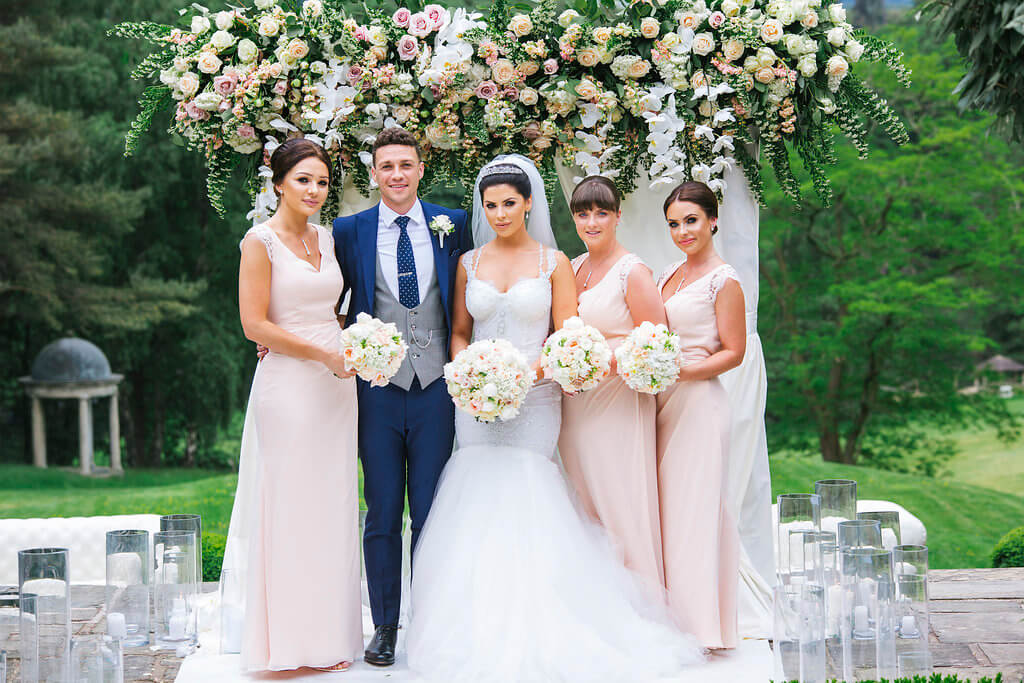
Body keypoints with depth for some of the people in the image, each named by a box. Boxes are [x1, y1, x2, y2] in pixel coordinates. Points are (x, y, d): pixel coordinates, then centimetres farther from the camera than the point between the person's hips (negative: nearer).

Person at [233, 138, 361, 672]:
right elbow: (255, 326, -12)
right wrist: (324, 355, -12)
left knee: (333, 508, 9)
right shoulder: (261, 241, -6)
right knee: (291, 509, -3)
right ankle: (289, 642, 7)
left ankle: (330, 636, 18)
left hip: (335, 387, 7)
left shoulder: (326, 238, 14)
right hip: (288, 386, -7)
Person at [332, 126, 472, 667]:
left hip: (436, 384, 0)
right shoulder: (350, 230, 3)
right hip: (377, 385, 0)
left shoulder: (452, 225, 5)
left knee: (432, 515, 5)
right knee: (382, 515, 6)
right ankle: (384, 626, 16)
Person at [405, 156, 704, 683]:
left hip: (533, 401, -2)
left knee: (523, 507, -6)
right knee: (478, 506, -2)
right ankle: (481, 634, 7)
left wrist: (526, 371, -15)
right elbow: (459, 333, 15)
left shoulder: (553, 263, 3)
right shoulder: (469, 263, 9)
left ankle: (532, 640, 4)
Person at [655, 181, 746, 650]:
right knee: (666, 506, 7)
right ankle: (672, 620, 13)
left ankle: (703, 624, 3)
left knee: (694, 508, -5)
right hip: (663, 402, 7)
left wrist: (682, 372, -20)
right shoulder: (669, 275, 16)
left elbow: (733, 352, -9)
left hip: (699, 401, -7)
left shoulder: (723, 280, -6)